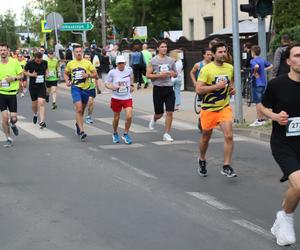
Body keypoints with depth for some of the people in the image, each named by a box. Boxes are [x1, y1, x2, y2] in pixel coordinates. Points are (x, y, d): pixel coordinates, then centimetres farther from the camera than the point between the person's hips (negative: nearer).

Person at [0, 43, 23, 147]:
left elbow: (21, 75, 5)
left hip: (12, 93, 0)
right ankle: (8, 139, 10)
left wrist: (13, 78, -14)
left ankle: (13, 124, 37)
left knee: (13, 118, -2)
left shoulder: (14, 62, -4)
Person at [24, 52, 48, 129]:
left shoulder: (44, 62, -1)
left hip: (42, 86, 0)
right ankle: (35, 114, 44)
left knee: (41, 102, -13)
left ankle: (42, 121, -16)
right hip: (33, 86, 0)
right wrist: (31, 75, -15)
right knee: (34, 103, 11)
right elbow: (25, 72, 3)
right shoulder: (30, 63, -9)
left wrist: (47, 73, -3)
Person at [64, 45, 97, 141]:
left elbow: (95, 74, 1)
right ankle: (81, 131, -20)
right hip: (75, 87, -1)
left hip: (85, 88, 1)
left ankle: (78, 124, 44)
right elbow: (65, 73, 20)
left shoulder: (88, 63, 0)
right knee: (79, 109, -17)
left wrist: (88, 75, -18)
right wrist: (67, 81, 1)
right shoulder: (70, 63, 5)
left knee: (82, 110, 16)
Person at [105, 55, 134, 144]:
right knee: (116, 118, 10)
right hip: (116, 98, -1)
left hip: (127, 98, 1)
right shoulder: (112, 72, -10)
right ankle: (115, 134, 36)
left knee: (129, 116, -14)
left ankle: (126, 134, 6)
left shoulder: (129, 70, -3)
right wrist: (112, 87, -21)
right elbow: (107, 83, -2)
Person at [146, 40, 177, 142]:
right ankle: (154, 119, 42)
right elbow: (148, 75, -5)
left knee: (170, 112, -5)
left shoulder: (171, 60, 8)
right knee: (159, 113, 5)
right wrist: (159, 75, -17)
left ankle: (166, 134, 4)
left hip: (169, 88, 3)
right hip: (158, 88, -3)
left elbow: (175, 74, 18)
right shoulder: (153, 61, -3)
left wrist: (173, 74, -6)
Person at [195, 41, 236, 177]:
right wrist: (216, 86, -25)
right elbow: (198, 89, -18)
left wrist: (232, 88, 2)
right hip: (209, 108, -3)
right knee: (205, 137, 13)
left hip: (225, 107, 3)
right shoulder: (206, 69, -14)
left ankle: (226, 166, -6)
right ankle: (202, 160, 40)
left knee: (229, 136, -14)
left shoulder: (230, 68, 3)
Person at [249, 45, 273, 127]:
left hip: (257, 83, -8)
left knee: (258, 102, -3)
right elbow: (271, 66, 20)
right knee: (261, 102, 15)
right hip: (263, 83, 8)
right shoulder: (262, 60, 10)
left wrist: (255, 73, -20)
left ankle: (259, 120, -1)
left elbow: (256, 66, -35)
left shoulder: (253, 60, -14)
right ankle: (262, 118, 20)